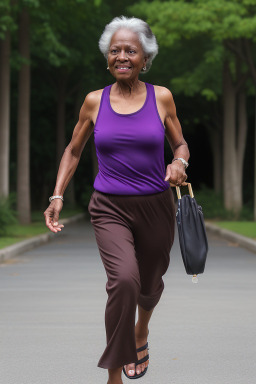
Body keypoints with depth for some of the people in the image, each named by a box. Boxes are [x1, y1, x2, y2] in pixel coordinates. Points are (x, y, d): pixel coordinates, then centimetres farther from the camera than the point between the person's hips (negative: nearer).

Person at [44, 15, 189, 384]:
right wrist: (57, 196, 2)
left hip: (156, 207, 2)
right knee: (124, 280, -26)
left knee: (150, 285, 18)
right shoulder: (95, 101, 1)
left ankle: (141, 331, 56)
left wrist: (179, 163, -13)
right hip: (110, 208, -1)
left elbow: (180, 144, 10)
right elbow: (74, 150, 13)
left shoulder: (161, 97, -1)